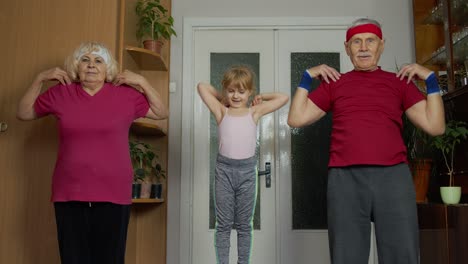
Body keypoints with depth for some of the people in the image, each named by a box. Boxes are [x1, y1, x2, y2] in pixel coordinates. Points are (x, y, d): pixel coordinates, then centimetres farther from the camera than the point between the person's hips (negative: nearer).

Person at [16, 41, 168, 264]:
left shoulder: (126, 94, 2)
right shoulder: (60, 93, 5)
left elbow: (161, 113, 8)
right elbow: (23, 113, 17)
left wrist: (142, 82, -2)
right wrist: (40, 79, 6)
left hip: (113, 194, -1)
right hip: (69, 194, 1)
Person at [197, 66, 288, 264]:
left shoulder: (255, 112, 5)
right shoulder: (221, 112, 4)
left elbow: (284, 98, 4)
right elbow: (201, 86, 3)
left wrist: (261, 97, 10)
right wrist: (222, 98, 11)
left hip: (247, 170, 1)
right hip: (224, 169, 0)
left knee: (244, 225, 11)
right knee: (224, 225, 7)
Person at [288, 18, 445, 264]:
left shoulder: (400, 82, 14)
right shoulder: (334, 83, 16)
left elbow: (435, 126, 7)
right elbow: (296, 119, 11)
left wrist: (430, 79, 4)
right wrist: (307, 77, 8)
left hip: (394, 176, 0)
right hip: (345, 178, 0)